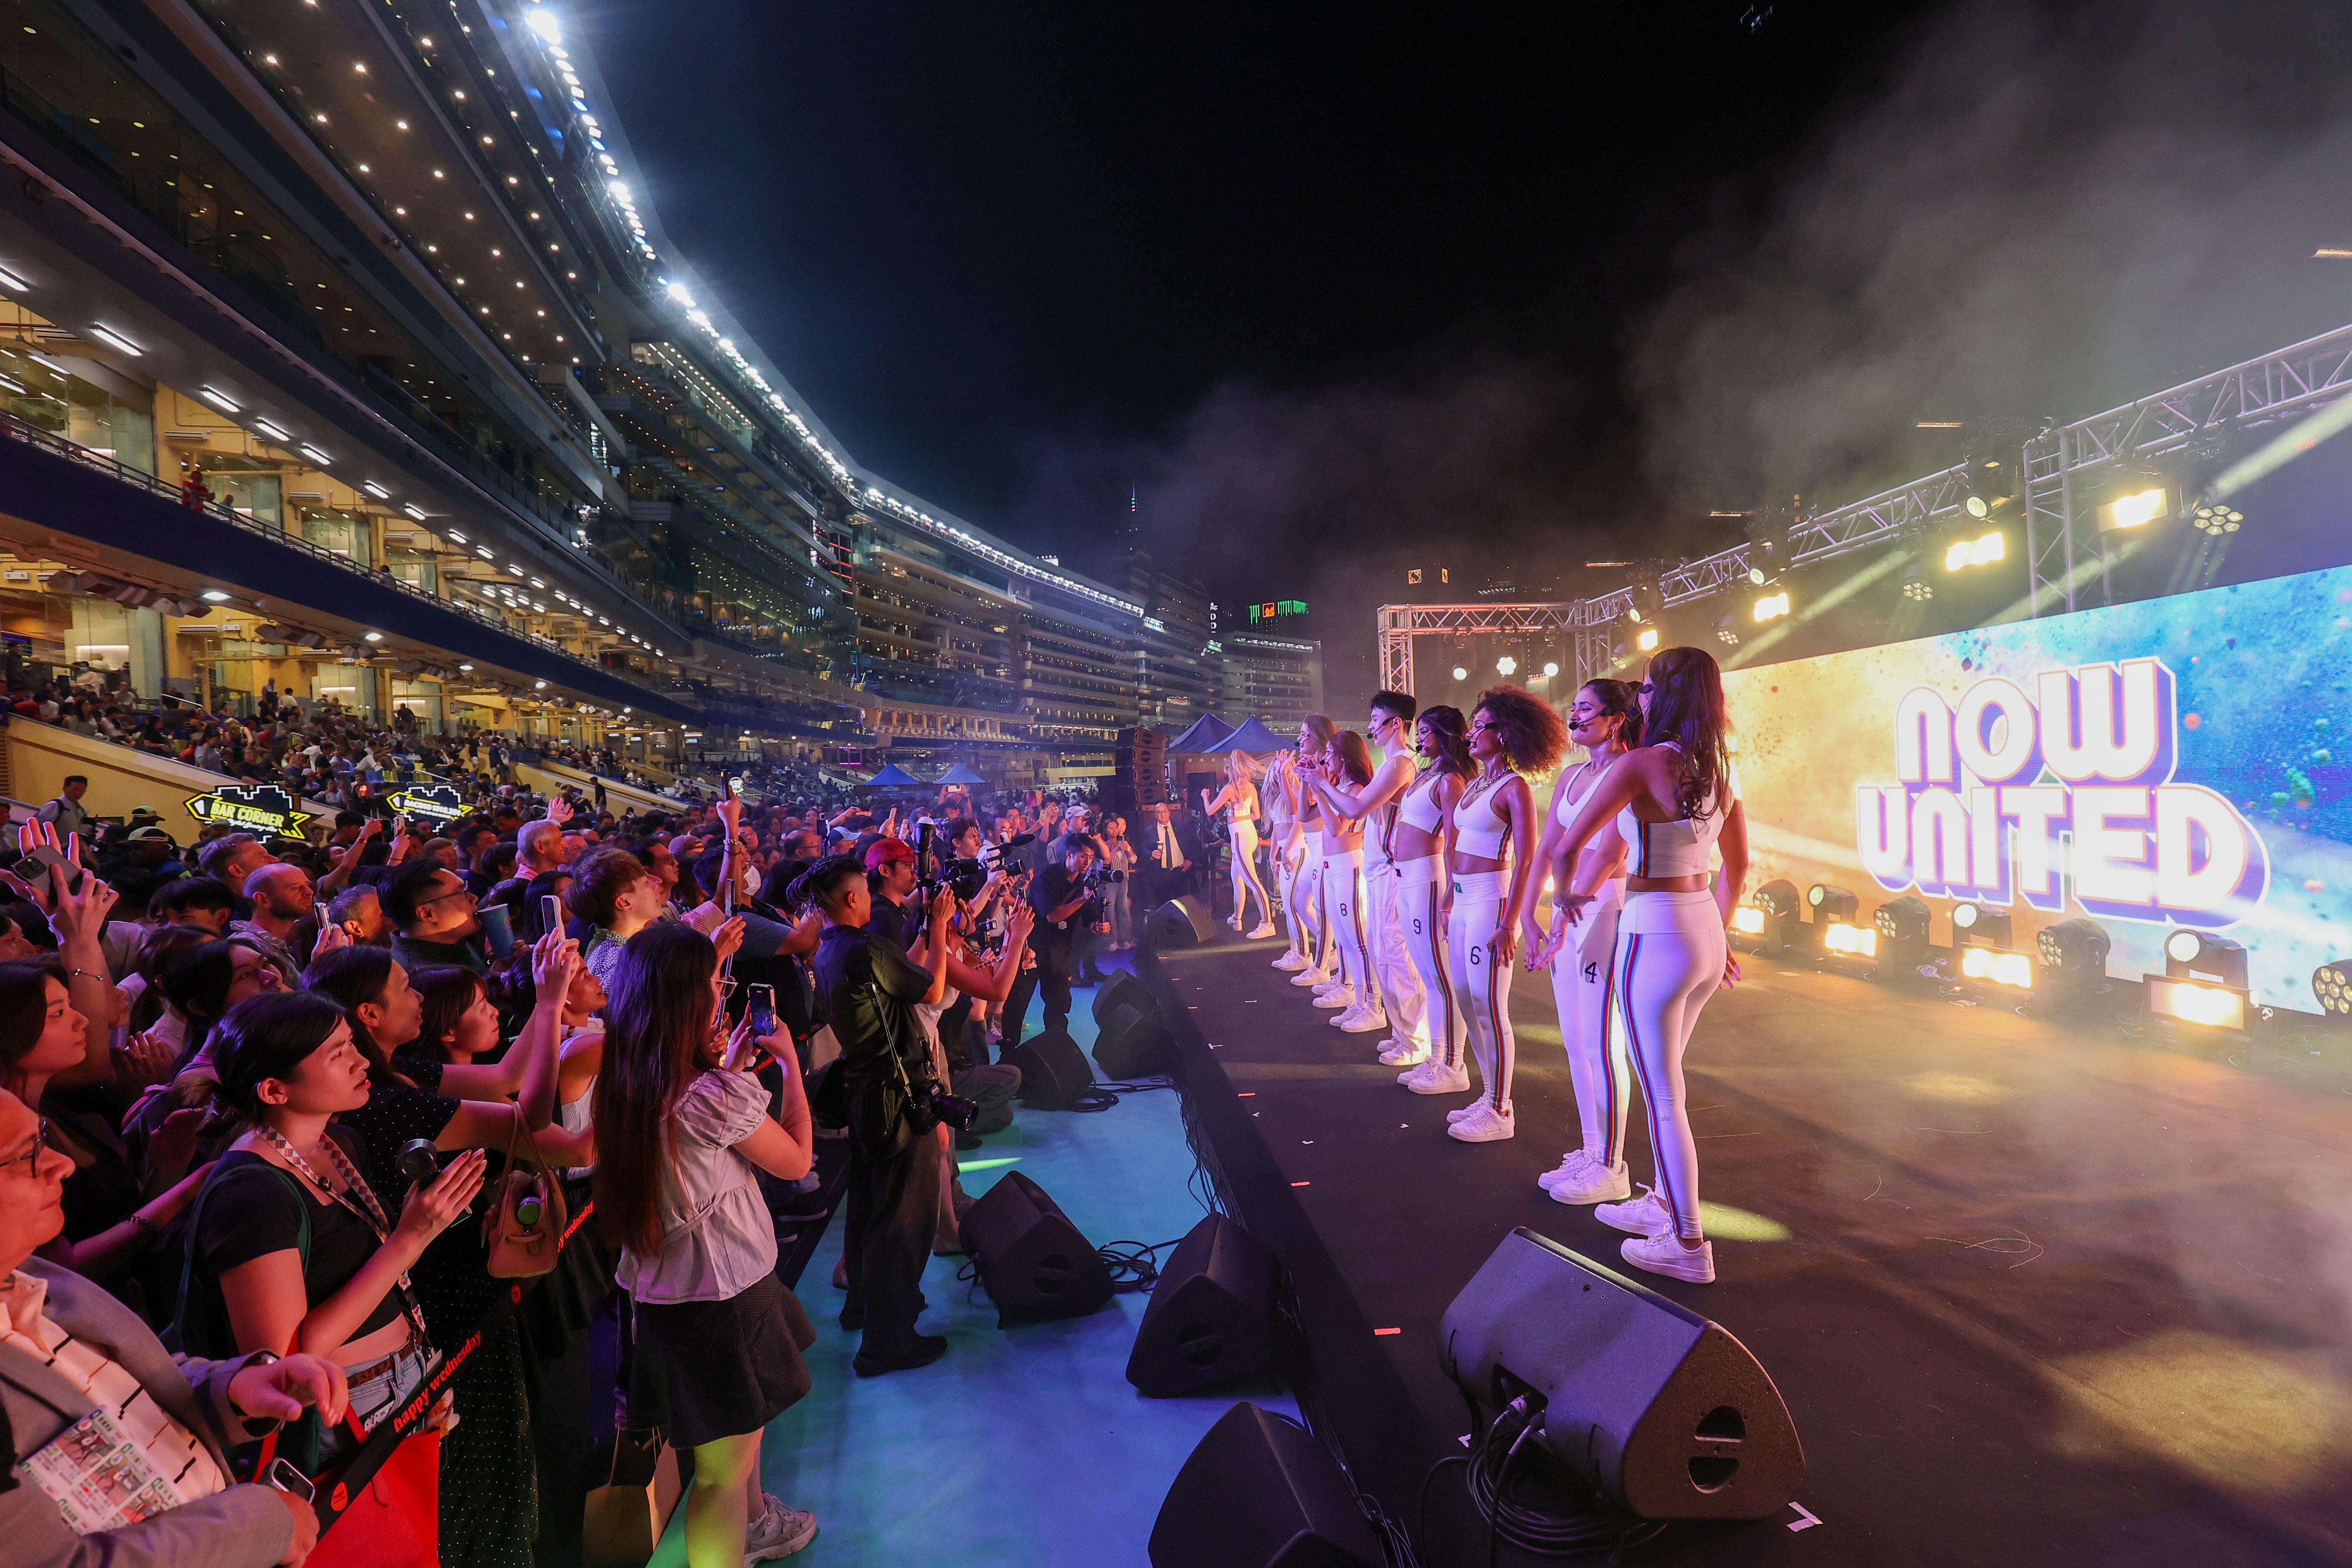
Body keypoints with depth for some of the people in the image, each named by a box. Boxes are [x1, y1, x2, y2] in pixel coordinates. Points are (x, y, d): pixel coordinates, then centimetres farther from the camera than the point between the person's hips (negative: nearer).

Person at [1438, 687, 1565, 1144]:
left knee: (1490, 1010, -3)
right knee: (1467, 1003, 14)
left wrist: (1509, 923, -19)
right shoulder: (1475, 784, 13)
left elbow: (1526, 861, -15)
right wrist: (1451, 904, 15)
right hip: (1464, 900, 9)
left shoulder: (1514, 787, -11)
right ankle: (1491, 1097, 27)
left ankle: (1500, 1113, 8)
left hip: (1491, 900, -9)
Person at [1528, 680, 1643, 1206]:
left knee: (1601, 1044, -2)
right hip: (1568, 908, 8)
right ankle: (1590, 1152, 25)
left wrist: (1567, 921, -22)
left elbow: (1609, 854, -19)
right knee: (1574, 1042, 13)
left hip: (1605, 909, -8)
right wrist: (1530, 917, 5)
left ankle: (1610, 1168, 9)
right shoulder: (1570, 777, 14)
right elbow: (1546, 851, 12)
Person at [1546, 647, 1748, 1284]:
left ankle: (1689, 1245, 10)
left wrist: (1568, 896, 2)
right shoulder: (1717, 772, 8)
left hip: (1654, 938, -8)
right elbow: (1737, 868, 19)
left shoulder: (1642, 763, -15)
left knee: (1663, 1096, 2)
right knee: (1663, 1083, 23)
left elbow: (1568, 848, -18)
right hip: (1706, 933, 8)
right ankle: (1663, 1201, 36)